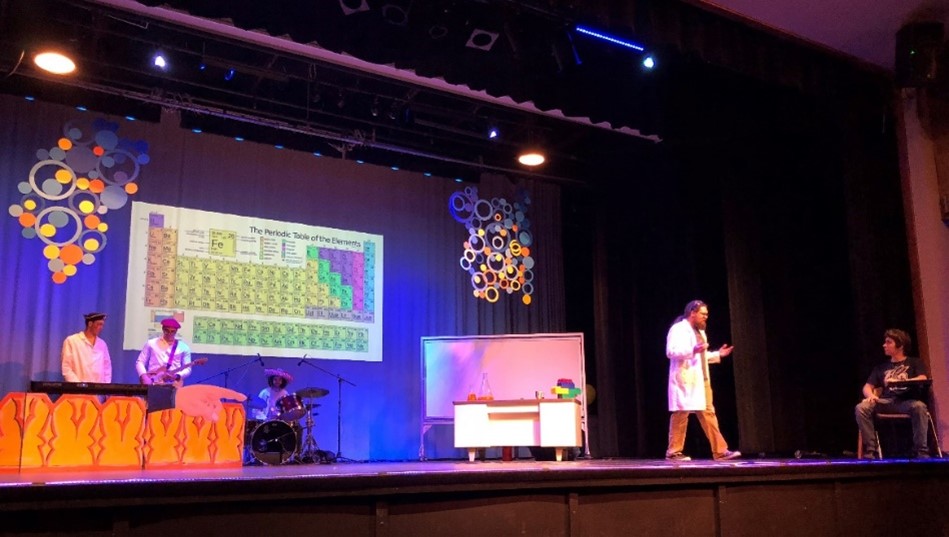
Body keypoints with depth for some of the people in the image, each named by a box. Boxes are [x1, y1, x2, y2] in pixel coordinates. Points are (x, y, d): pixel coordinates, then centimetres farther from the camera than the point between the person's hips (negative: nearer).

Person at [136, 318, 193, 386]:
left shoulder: (184, 348, 10)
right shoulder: (151, 343, 12)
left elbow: (187, 369, 7)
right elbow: (140, 362, 12)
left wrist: (177, 376, -12)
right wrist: (143, 375, -6)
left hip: (174, 384, 0)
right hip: (153, 383, 0)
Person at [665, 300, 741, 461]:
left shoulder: (699, 331, 21)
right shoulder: (678, 329, -8)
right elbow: (671, 352, -20)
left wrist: (717, 354, 17)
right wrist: (693, 350, -29)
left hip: (701, 380, 9)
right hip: (685, 380, -9)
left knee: (708, 414, 8)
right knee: (680, 415, -6)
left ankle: (720, 451, 10)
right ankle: (674, 452, 2)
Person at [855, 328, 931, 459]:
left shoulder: (915, 363, 17)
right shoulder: (881, 367, 25)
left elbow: (922, 380, -3)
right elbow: (867, 387, 16)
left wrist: (898, 381, -16)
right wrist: (871, 395, -9)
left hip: (907, 401, -3)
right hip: (886, 402, 3)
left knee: (919, 406, -39)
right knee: (861, 407, -27)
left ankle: (921, 451, -32)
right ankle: (870, 450, -29)